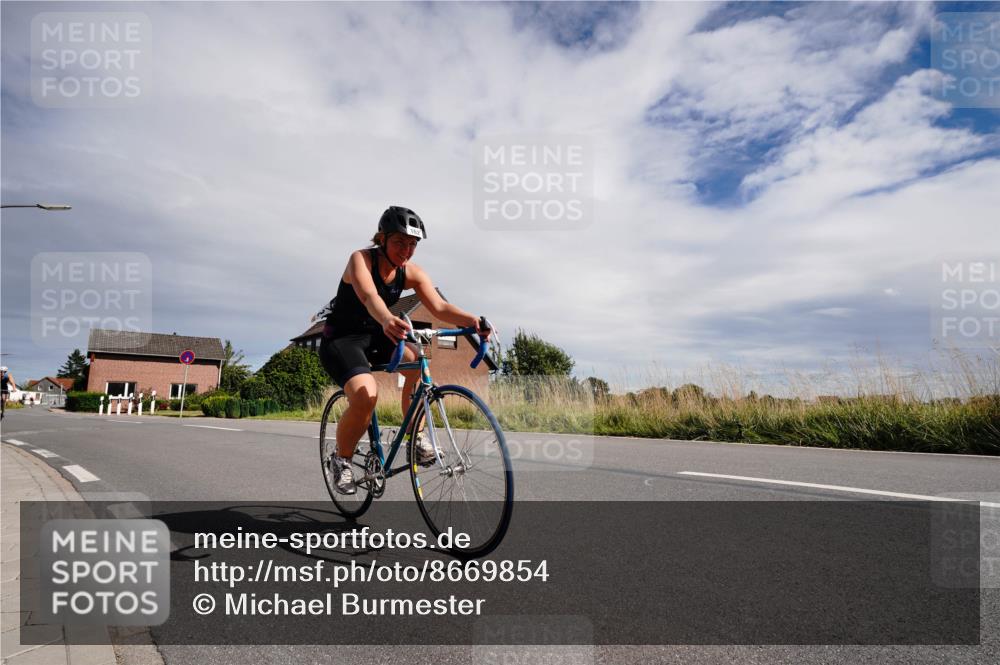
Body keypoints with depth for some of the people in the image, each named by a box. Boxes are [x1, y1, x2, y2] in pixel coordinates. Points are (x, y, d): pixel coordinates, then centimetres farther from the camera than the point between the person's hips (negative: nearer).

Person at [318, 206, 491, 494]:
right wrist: (387, 320, -64)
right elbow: (369, 296, -41)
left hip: (374, 337, 4)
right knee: (365, 395, -30)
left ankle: (416, 438, -11)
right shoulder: (360, 259, -20)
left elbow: (439, 307, -21)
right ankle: (341, 459, -2)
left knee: (418, 359, -27)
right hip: (340, 339, -4)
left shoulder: (412, 273, -7)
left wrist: (472, 320, -42)